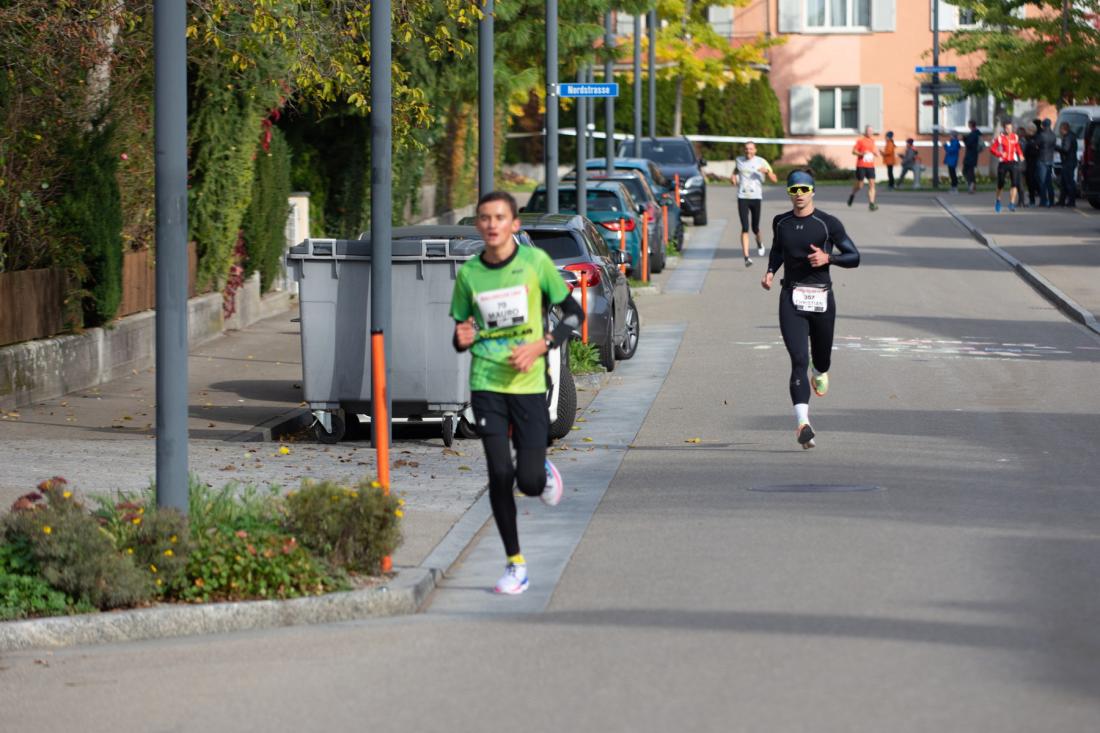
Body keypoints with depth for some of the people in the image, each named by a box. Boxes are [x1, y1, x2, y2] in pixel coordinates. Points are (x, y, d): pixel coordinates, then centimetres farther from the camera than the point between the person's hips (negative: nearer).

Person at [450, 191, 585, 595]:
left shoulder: (535, 262, -3)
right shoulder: (469, 273, 3)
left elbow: (573, 313, 4)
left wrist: (540, 346, -11)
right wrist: (462, 339, -10)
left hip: (529, 384, -1)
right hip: (486, 384, 2)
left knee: (529, 481, -8)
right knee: (499, 474, -6)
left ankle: (545, 471, 30)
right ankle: (515, 562, 7)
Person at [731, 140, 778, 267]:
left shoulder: (761, 162, 0)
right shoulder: (740, 160, 9)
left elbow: (774, 180, -2)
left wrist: (767, 171, -22)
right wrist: (733, 176, 10)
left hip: (756, 197, -1)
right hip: (742, 197, 1)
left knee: (755, 228, 8)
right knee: (745, 228, -11)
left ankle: (759, 243, 44)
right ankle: (746, 257, -14)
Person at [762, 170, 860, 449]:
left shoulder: (828, 224, -2)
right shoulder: (780, 223, 8)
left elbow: (854, 257, 1)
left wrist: (828, 257, -16)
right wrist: (770, 271, 10)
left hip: (821, 297, 0)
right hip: (791, 298, 0)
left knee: (821, 358, 14)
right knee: (799, 360, -15)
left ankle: (821, 372, 56)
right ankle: (803, 423, -25)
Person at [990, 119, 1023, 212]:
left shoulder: (1015, 137, 7)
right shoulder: (999, 138, -4)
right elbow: (992, 149, -5)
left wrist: (1020, 155, 6)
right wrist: (1000, 154, -21)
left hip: (1013, 162, 2)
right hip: (1003, 163, -2)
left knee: (1014, 184, -13)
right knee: (1000, 184, 7)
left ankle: (1012, 203, -14)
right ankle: (998, 201, 33)